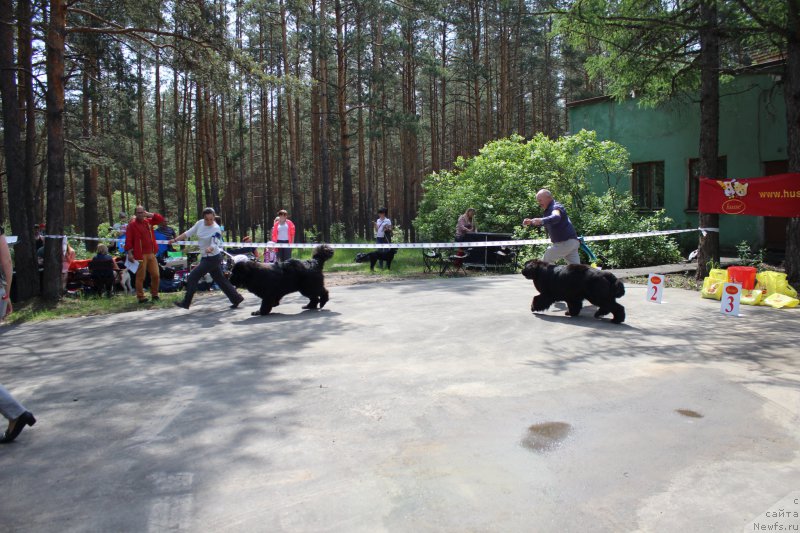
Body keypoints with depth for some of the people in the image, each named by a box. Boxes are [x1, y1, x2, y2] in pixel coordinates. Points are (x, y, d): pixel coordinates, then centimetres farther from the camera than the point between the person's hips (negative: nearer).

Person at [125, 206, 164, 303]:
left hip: (151, 254, 5)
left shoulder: (148, 221, 11)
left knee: (156, 275, 6)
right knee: (140, 277, 0)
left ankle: (154, 294, 20)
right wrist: (129, 253, -16)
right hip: (140, 255, -5)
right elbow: (128, 240, -9)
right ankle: (140, 297, 8)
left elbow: (160, 218, 13)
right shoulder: (132, 224, -4)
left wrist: (149, 214, 2)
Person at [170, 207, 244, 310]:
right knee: (220, 279, 13)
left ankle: (186, 303, 3)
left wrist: (210, 249, -49)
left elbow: (215, 244, -27)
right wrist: (175, 240, 7)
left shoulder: (216, 229, -20)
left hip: (212, 258, -8)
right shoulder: (200, 223, 0)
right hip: (206, 257, 8)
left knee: (192, 277, -7)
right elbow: (188, 233, 10)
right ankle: (236, 298, 21)